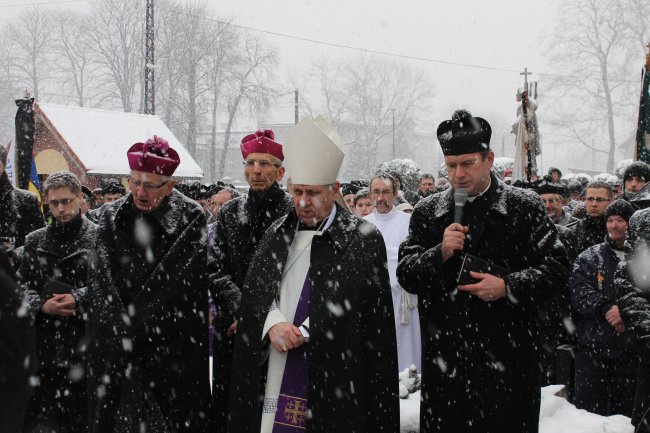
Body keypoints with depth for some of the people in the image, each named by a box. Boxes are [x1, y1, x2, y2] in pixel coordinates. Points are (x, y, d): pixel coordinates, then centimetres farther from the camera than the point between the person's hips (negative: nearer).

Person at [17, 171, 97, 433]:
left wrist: (79, 299, -17)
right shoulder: (35, 241, 14)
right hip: (43, 344, 4)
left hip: (84, 341, -3)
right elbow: (22, 285, 11)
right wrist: (42, 305, -7)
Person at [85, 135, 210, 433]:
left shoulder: (191, 219, -5)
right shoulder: (111, 217, 7)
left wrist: (132, 327, -11)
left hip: (172, 349, -3)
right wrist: (122, 329, -10)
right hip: (113, 349, 3)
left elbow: (178, 282, -11)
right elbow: (101, 280, 2)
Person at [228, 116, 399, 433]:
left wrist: (299, 333, -12)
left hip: (332, 376, -4)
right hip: (273, 371, 4)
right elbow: (254, 290, 8)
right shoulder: (277, 233, 13)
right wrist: (272, 324, -11)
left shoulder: (363, 239, -3)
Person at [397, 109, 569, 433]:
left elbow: (556, 266, -1)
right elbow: (405, 274, 6)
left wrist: (509, 287, -15)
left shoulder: (524, 207, 2)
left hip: (507, 355, -2)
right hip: (445, 354, 2)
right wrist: (440, 254, -12)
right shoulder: (427, 212, 9)